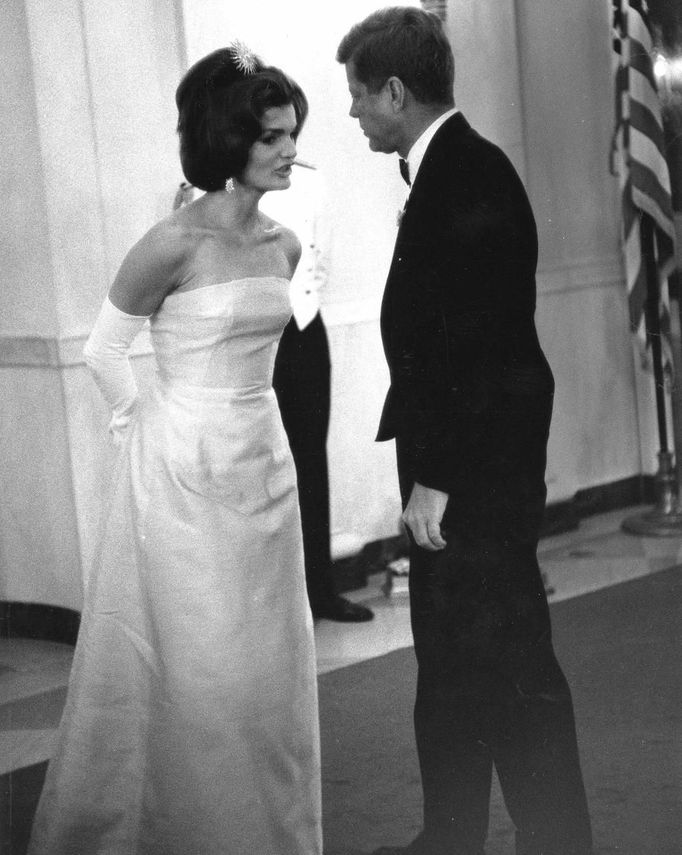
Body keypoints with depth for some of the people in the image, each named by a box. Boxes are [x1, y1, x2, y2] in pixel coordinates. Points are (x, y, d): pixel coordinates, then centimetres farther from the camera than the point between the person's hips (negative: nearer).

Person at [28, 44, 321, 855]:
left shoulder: (283, 244, 4)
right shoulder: (174, 243, -16)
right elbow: (102, 350, -6)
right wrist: (142, 424, 2)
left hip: (263, 462, 6)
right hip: (184, 473, -6)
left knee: (269, 659, 12)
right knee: (199, 665, 1)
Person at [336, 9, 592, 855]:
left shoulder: (469, 177, -18)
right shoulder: (451, 171, 12)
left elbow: (475, 342, -22)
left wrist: (437, 478, -20)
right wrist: (425, 468, 14)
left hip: (479, 470, -10)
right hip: (454, 466, 10)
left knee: (510, 667, -2)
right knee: (449, 666, 17)